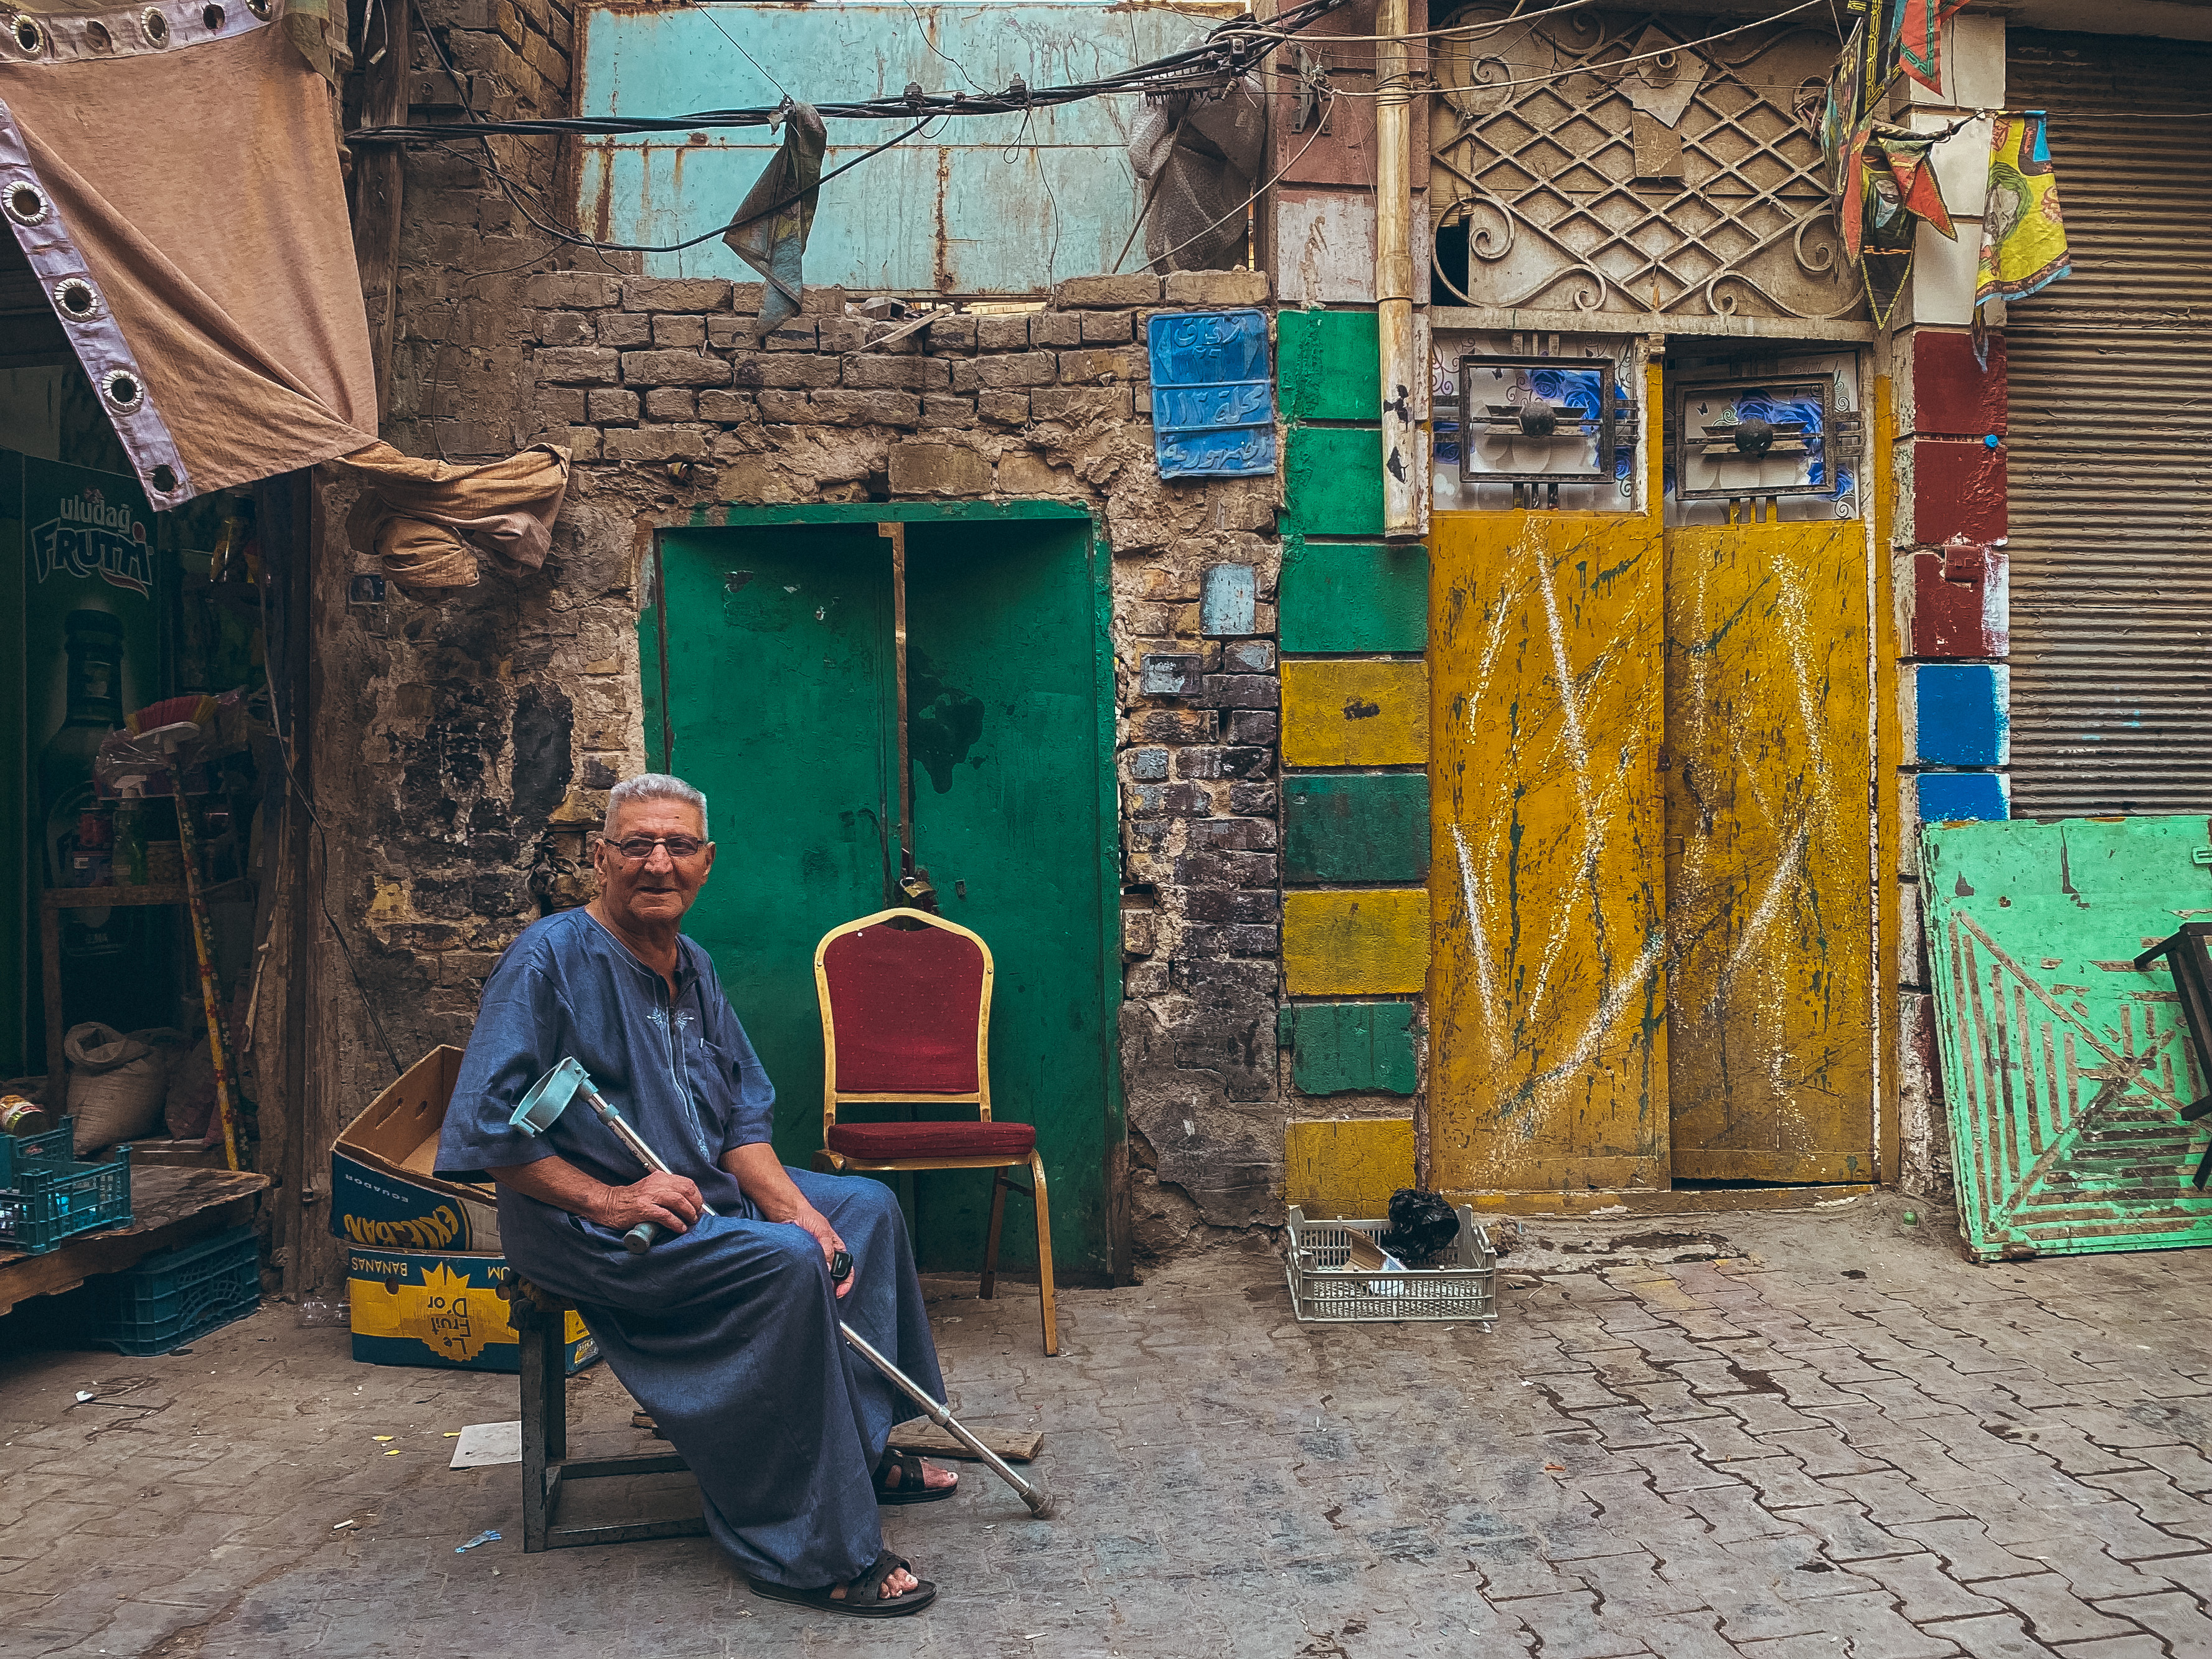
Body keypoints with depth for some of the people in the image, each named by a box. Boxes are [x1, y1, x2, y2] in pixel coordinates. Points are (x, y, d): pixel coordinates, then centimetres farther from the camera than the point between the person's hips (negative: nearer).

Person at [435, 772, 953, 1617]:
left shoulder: (693, 968, 9)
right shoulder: (549, 958, -16)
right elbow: (484, 1130, -22)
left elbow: (741, 1119, 9)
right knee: (782, 1265, -30)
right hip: (585, 1225, -9)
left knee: (866, 1206, 8)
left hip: (702, 1193, 9)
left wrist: (794, 1206, -7)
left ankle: (862, 1448, 13)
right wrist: (607, 1200, -25)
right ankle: (811, 1552, -22)